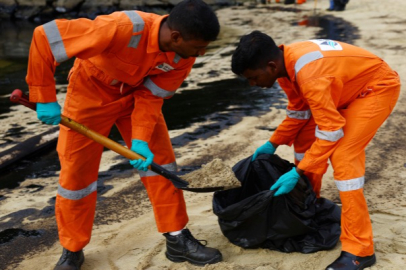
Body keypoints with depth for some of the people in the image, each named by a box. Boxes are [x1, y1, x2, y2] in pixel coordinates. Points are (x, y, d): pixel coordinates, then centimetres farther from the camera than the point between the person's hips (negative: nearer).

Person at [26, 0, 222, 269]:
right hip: (91, 91, -4)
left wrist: (141, 140, -29)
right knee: (76, 172, 2)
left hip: (136, 93, 4)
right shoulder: (123, 29, -41)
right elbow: (45, 36, -37)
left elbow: (151, 95, -16)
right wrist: (45, 97, -32)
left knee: (161, 159, -3)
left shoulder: (185, 54, -23)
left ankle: (178, 240, 11)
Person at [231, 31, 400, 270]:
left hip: (379, 87, -9)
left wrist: (297, 173, -28)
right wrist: (273, 144, 1)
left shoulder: (309, 73, -37)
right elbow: (299, 110, 5)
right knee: (304, 139, 9)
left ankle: (359, 250, -15)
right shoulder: (285, 63, -9)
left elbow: (331, 130, -31)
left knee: (343, 156, -21)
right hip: (349, 87, 9)